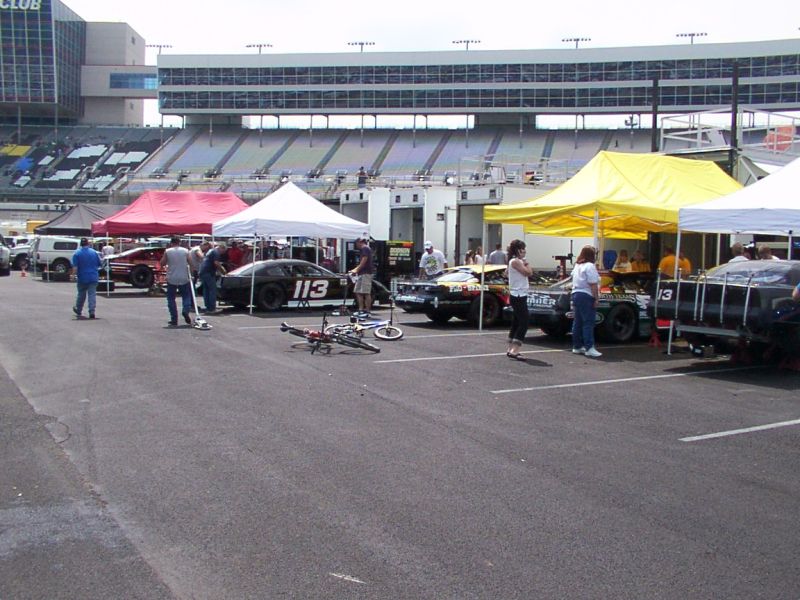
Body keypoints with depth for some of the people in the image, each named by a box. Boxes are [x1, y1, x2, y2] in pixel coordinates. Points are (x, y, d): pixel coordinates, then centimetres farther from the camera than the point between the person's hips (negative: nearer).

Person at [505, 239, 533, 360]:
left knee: (516, 323, 13)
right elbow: (528, 272, -17)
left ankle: (511, 349, 18)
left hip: (519, 296, 11)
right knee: (524, 323, -13)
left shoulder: (518, 261, 17)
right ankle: (514, 351, -19)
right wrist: (526, 263, -3)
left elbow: (530, 273, 16)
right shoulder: (515, 261, -14)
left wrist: (525, 263, 8)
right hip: (518, 296, -11)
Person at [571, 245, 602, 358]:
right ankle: (589, 348, -13)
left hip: (576, 294, 9)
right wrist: (596, 298, -16)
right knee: (588, 323, -10)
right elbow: (593, 285, -18)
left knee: (577, 322, 12)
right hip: (587, 297, -9)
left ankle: (577, 346, 16)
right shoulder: (590, 266, -13)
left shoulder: (577, 266, 16)